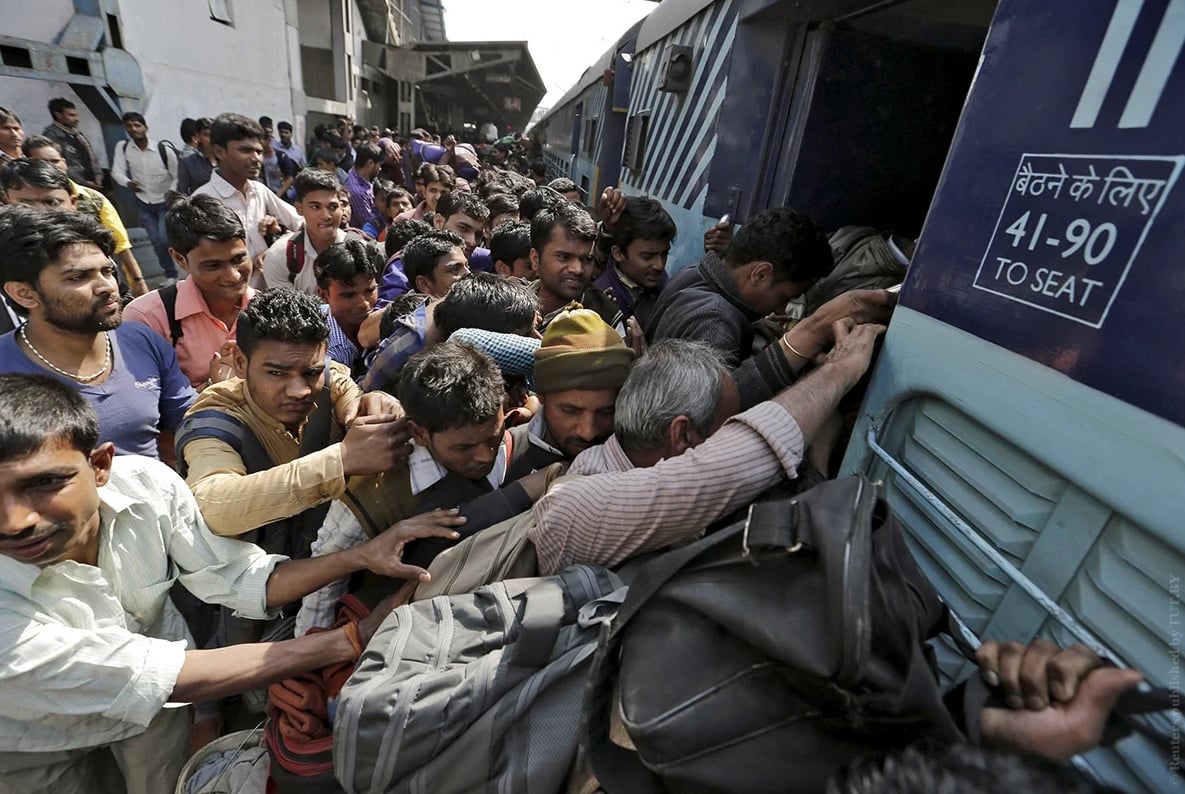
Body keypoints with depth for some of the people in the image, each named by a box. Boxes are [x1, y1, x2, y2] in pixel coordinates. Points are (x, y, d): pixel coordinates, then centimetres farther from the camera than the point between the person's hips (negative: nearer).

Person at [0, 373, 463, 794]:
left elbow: (245, 580, -21)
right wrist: (355, 639, -38)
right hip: (42, 742, -1)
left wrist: (361, 557, -38)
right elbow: (151, 678, -35)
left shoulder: (146, 484, -28)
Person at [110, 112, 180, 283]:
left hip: (165, 202, -3)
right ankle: (171, 274, 20)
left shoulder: (165, 150, -14)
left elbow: (178, 176, -6)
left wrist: (172, 191, -21)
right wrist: (128, 182, -28)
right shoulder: (122, 147, -6)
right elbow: (117, 172, -7)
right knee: (156, 242, 5)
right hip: (143, 204, 3)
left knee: (164, 239, -15)